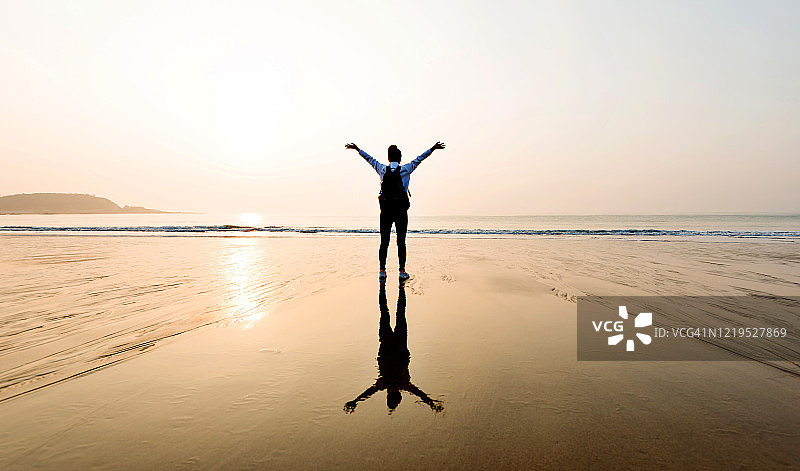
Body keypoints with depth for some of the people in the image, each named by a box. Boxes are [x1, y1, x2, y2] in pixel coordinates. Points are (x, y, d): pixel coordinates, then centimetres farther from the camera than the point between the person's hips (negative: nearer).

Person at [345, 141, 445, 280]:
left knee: (384, 241, 6)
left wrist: (357, 149, 33)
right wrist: (433, 148, 18)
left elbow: (370, 159, 19)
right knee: (401, 241, 2)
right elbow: (419, 158, 9)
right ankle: (402, 271, 2)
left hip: (385, 210, 2)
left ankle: (382, 270, 7)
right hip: (401, 210, -2)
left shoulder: (382, 169, 6)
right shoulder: (405, 169, 1)